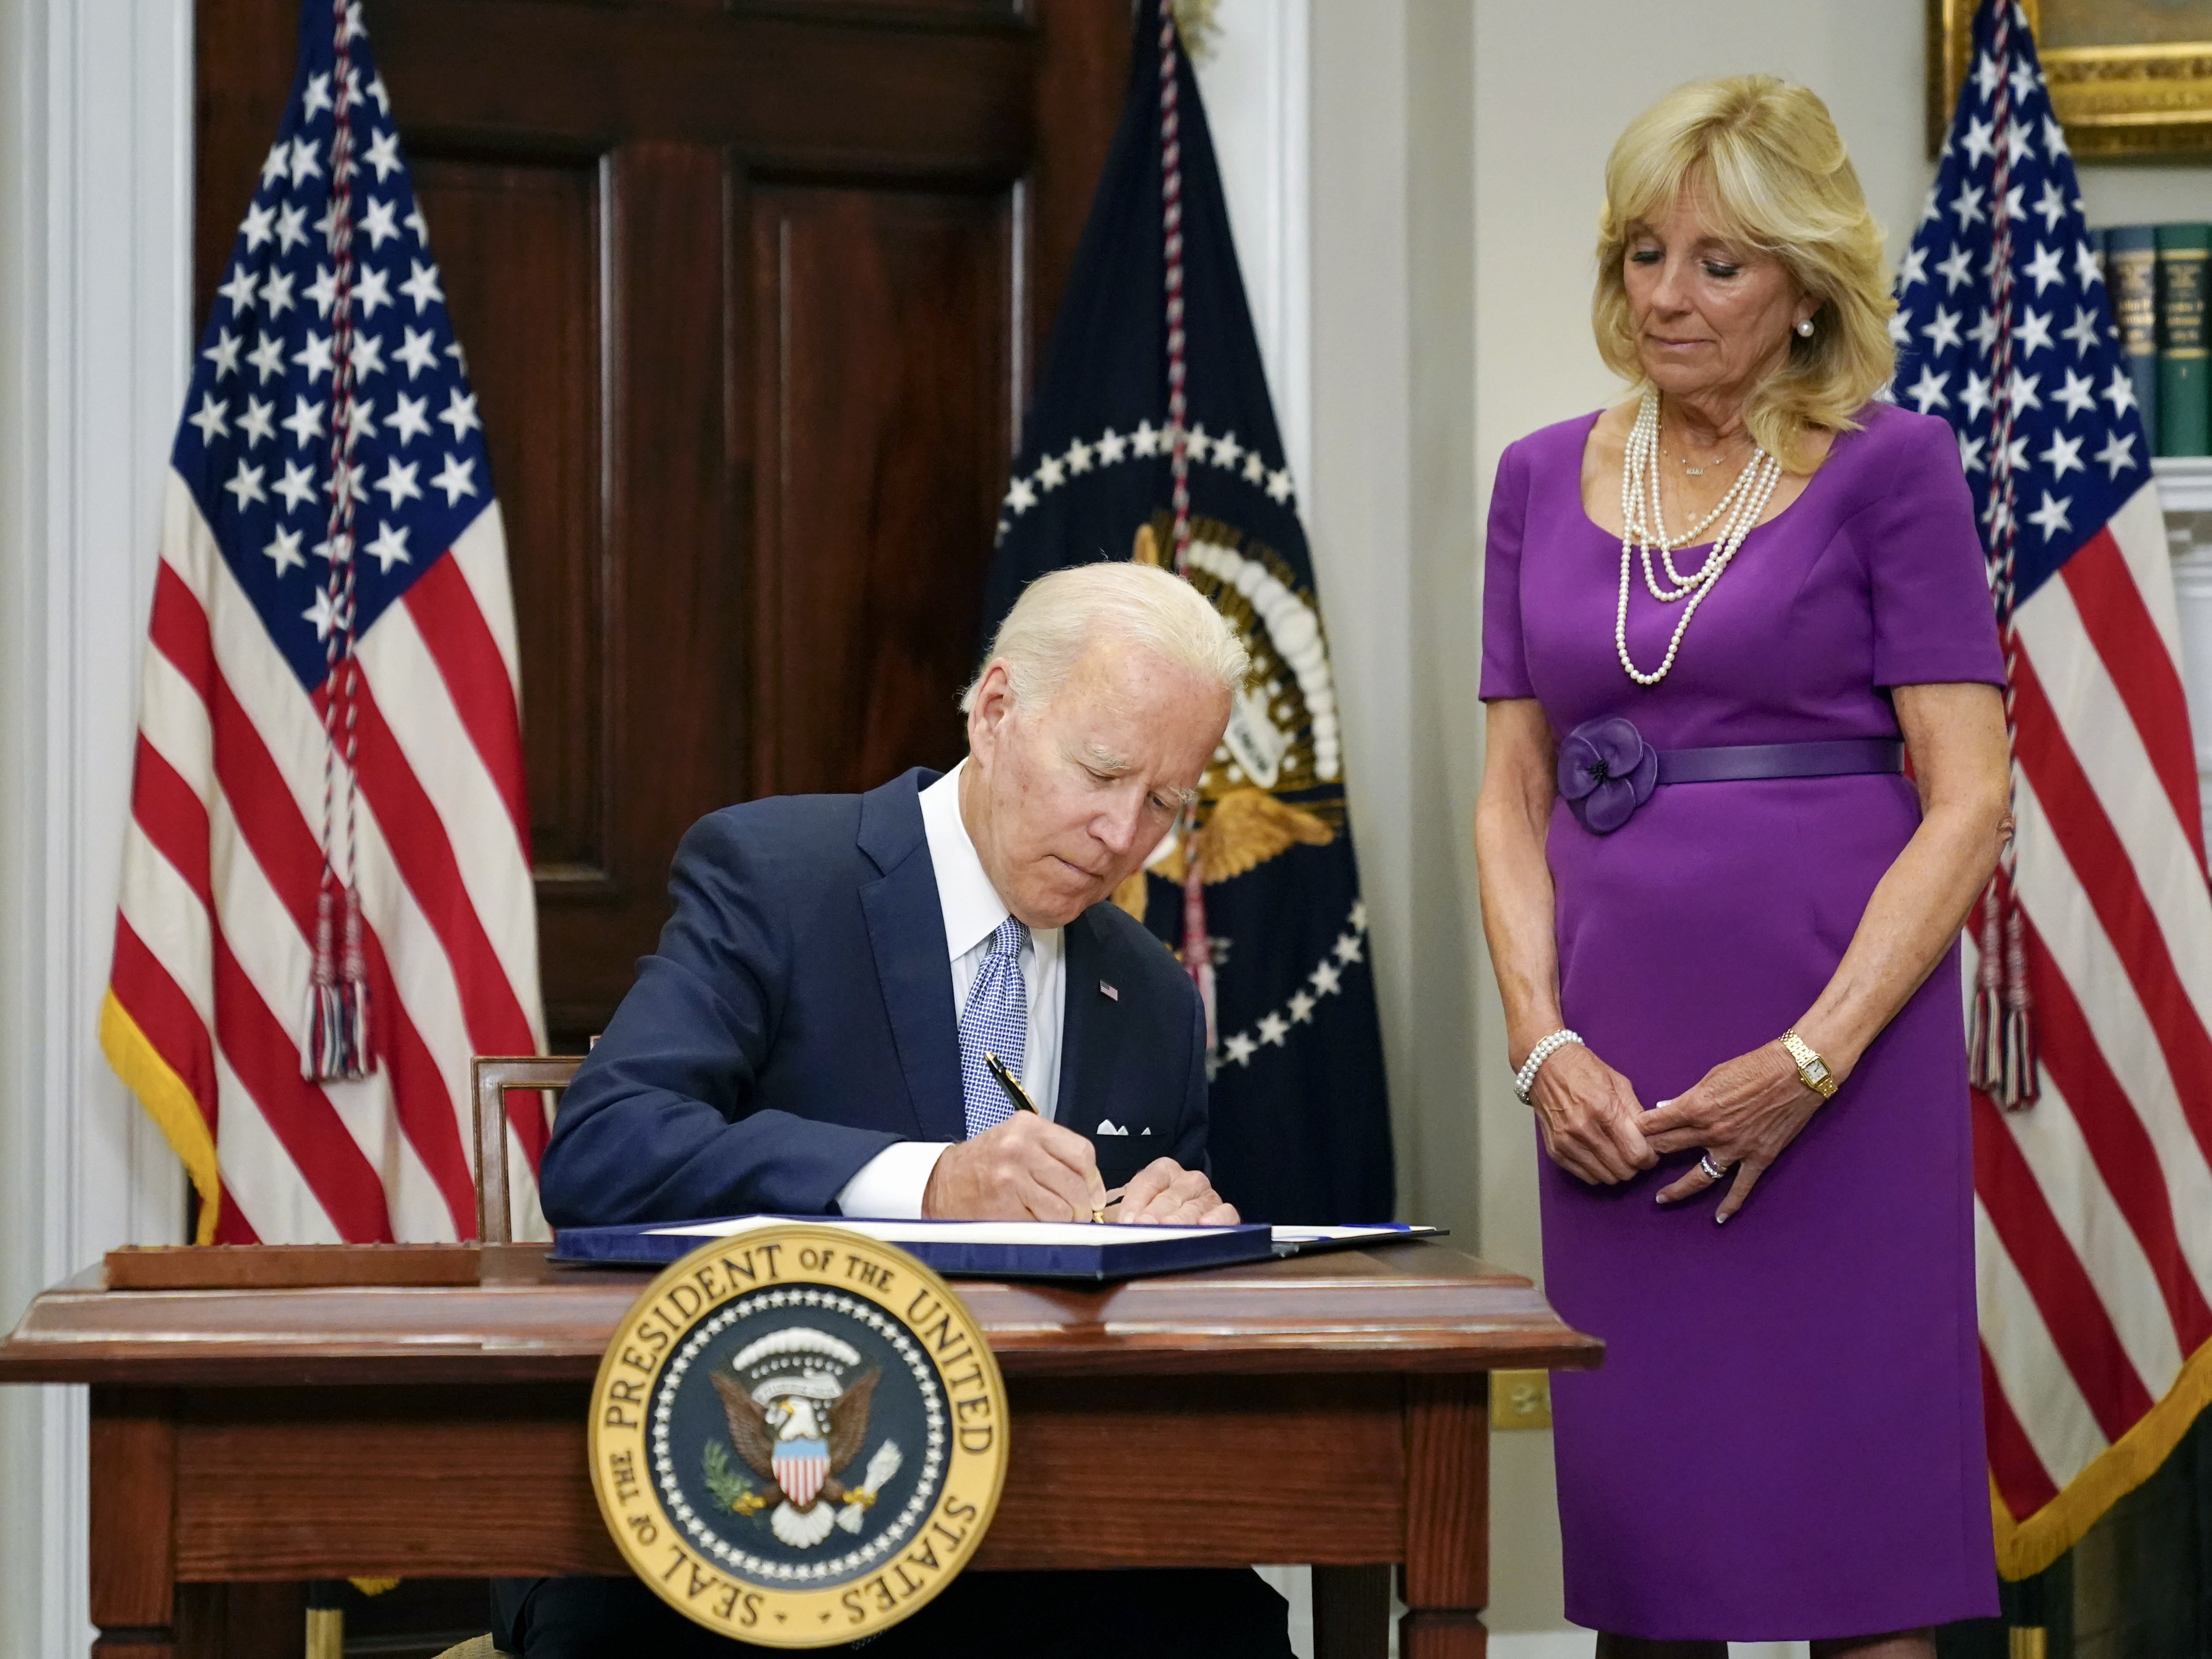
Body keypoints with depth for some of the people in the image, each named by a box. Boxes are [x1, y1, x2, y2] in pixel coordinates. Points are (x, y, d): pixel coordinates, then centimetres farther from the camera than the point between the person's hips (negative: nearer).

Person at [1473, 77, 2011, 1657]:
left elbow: (1968, 799, -7)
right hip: (1617, 1074, 4)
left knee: (1852, 1525, -1)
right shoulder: (1545, 478, 11)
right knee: (1640, 1526, 8)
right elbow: (1513, 797, 10)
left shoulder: (1892, 468, -2)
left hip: (1839, 1050, -4)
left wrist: (1809, 1063, -16)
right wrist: (1543, 1043, -5)